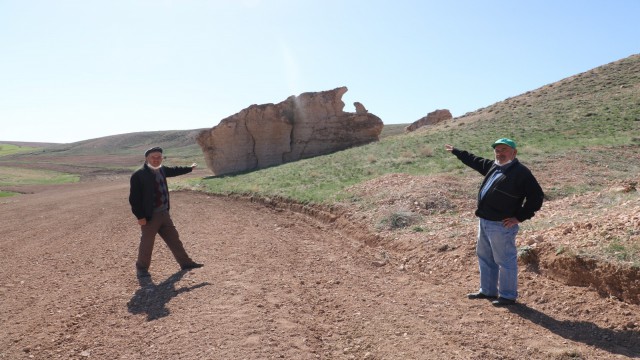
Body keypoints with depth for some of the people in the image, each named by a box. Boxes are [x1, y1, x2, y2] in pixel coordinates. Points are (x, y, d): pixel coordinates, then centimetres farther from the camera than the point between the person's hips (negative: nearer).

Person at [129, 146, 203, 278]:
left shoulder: (162, 169, 6)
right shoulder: (138, 175, -15)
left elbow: (173, 170, 29)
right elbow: (134, 197, -16)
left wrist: (189, 168, 42)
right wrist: (140, 216, -18)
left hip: (164, 214, 7)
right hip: (149, 216, -7)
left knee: (174, 239, 14)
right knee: (147, 243, 4)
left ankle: (185, 262, 25)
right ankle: (142, 268, 24)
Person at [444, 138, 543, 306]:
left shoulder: (521, 172, -13)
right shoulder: (492, 166, 12)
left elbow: (536, 196, -13)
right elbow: (475, 161, 29)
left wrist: (519, 217, -15)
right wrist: (456, 152, 36)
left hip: (501, 226, -9)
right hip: (484, 222, 9)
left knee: (505, 261, 2)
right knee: (484, 257, 19)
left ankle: (508, 296, 17)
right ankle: (487, 291, 34)